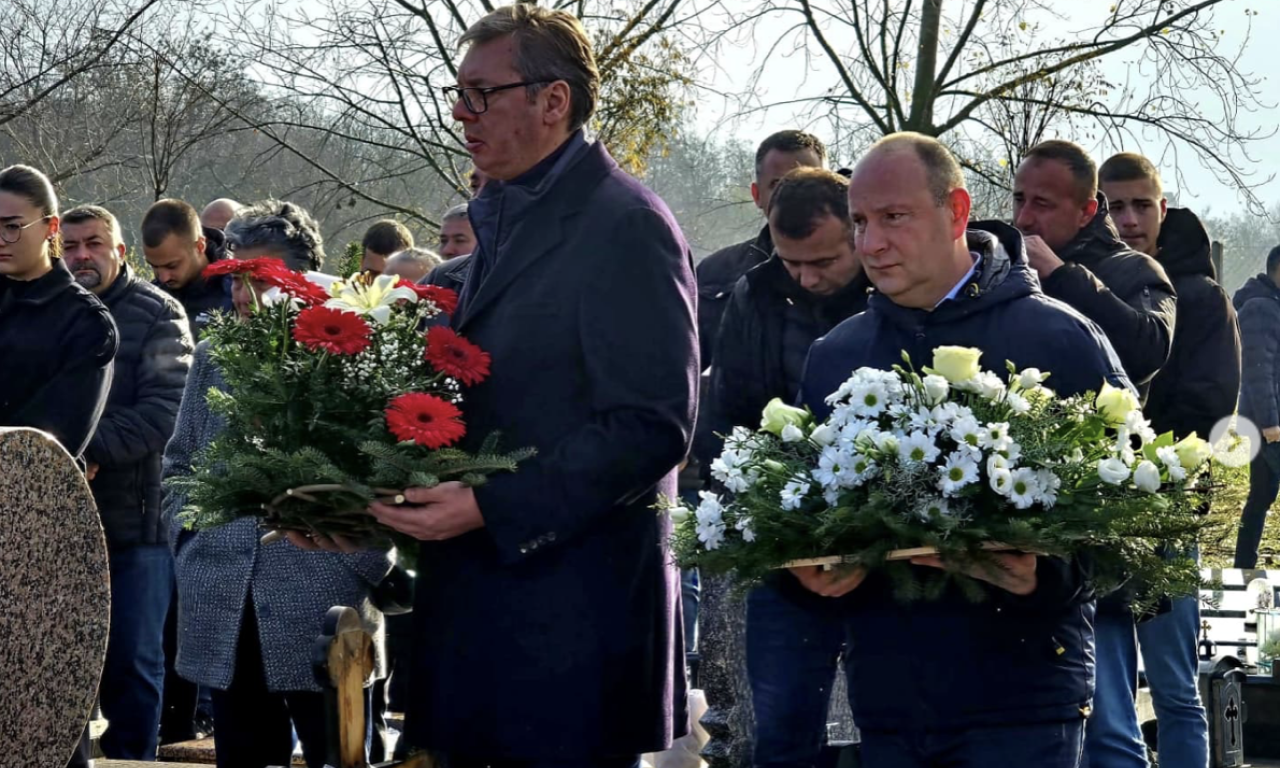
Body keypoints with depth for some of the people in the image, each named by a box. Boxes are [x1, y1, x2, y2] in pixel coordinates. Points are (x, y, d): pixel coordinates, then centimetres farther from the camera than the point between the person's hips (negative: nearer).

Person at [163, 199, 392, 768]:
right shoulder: (213, 357, 12)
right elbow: (179, 463, 20)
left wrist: (364, 569, -8)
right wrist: (189, 544, 9)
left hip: (321, 615, -5)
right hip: (226, 619, 5)